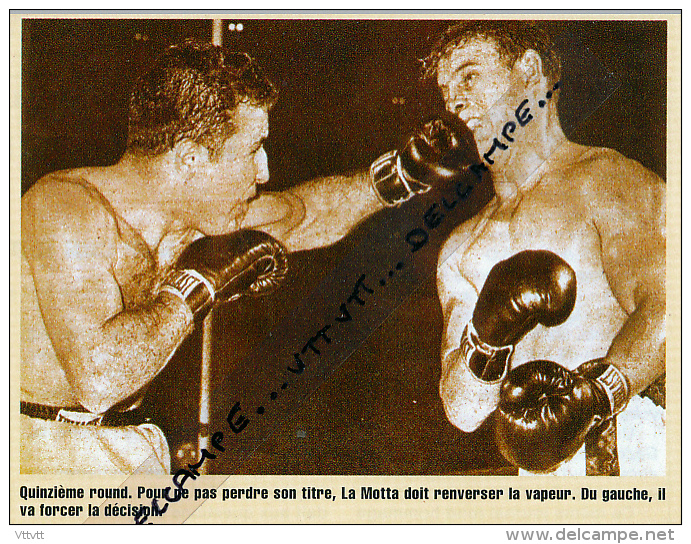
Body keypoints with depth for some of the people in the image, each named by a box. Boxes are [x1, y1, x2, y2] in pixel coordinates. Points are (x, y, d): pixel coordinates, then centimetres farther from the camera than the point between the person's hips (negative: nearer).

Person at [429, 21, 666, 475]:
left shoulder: (607, 178, 6)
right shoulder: (460, 253, 19)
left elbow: (662, 307, -10)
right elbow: (461, 412, 10)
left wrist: (595, 392, -25)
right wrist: (488, 339, -8)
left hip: (634, 442, -3)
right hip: (543, 472, 4)